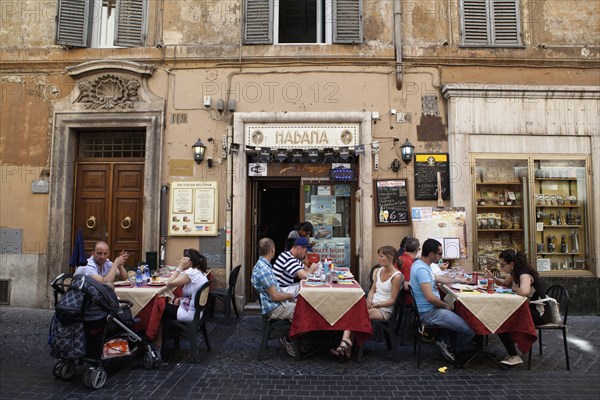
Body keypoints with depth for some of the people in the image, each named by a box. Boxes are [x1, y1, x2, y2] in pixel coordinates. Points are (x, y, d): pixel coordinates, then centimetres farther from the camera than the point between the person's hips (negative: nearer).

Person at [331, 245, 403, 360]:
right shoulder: (380, 271, 12)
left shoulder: (397, 276, -12)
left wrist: (376, 304, -18)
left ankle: (346, 343, -18)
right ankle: (345, 343, -37)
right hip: (373, 305, 7)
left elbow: (392, 300, -11)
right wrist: (369, 300, -4)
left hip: (384, 310, -7)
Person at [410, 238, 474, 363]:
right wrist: (446, 306, -12)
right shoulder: (422, 269, -25)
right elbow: (430, 297, -29)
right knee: (470, 329, -14)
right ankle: (455, 351, 12)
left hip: (429, 308, 11)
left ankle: (444, 342, 20)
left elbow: (437, 278, 26)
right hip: (429, 312, -11)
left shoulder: (420, 264, 8)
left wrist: (457, 280, 31)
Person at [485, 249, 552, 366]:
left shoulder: (524, 274, -23)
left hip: (540, 312, -9)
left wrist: (514, 287, -22)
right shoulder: (514, 272, 4)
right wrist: (493, 278, 4)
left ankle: (514, 356, -6)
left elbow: (524, 292, -44)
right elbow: (506, 283, 23)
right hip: (529, 308, 9)